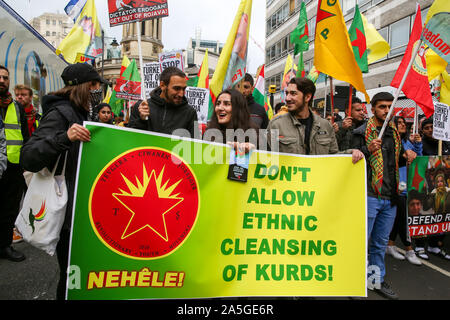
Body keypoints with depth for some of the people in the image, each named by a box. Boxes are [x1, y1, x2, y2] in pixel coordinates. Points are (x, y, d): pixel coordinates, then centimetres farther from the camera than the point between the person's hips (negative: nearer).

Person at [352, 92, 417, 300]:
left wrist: (407, 155, 4)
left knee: (380, 243, 16)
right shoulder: (362, 133, -6)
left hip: (390, 197, 7)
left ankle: (377, 280, 31)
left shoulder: (394, 133, 15)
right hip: (369, 195, -6)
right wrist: (368, 150, -26)